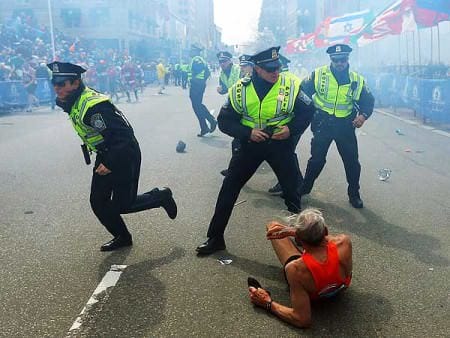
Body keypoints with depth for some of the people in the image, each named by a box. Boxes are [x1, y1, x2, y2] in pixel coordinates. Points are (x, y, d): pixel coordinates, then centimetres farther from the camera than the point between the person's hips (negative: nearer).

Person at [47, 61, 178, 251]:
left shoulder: (94, 106, -29)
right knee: (98, 203, 9)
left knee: (121, 205, -1)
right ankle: (122, 237, 27)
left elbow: (124, 135, -30)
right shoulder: (71, 102, 1)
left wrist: (110, 163, -29)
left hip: (125, 157, -9)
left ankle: (161, 197, 21)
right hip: (105, 157, 9)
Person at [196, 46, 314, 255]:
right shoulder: (240, 89, -11)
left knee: (292, 190, 8)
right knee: (229, 189, 0)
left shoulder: (291, 86, -12)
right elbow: (224, 121, -6)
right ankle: (215, 238, 13)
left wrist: (291, 129, -18)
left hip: (280, 144, 0)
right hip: (250, 144, 1)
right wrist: (248, 133, -21)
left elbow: (305, 114, 0)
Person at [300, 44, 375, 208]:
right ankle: (305, 187, 29)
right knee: (317, 159, 10)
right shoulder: (318, 75, -6)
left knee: (352, 161, 6)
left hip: (345, 126, 1)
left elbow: (368, 101, 7)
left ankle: (354, 194, 23)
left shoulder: (357, 80, -1)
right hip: (322, 125, -1)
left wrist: (363, 115, -12)